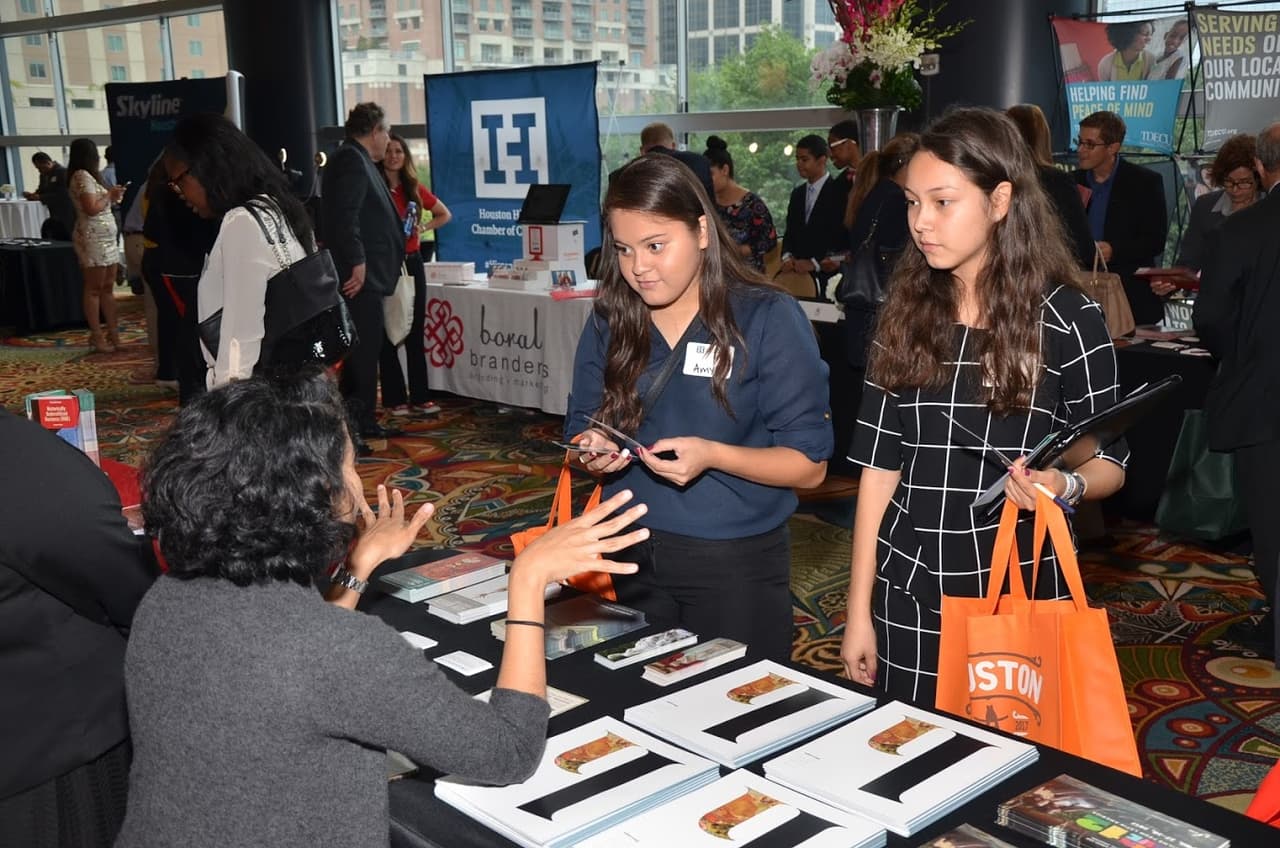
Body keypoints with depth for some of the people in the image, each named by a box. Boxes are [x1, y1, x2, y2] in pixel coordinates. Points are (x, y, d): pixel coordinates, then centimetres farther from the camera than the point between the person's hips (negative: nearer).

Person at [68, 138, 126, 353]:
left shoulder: (88, 176, 19)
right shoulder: (82, 176, -12)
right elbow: (92, 208, -20)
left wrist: (111, 196, 8)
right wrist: (109, 195, -7)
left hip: (105, 238, 10)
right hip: (92, 239, -10)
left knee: (108, 287, 9)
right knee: (94, 289, -5)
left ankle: (113, 333, 12)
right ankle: (97, 337, -2)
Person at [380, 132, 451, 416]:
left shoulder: (414, 189, 9)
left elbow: (445, 214, 20)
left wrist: (422, 229, 7)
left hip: (412, 262, 4)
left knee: (415, 331, 7)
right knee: (387, 333, 2)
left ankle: (420, 395, 13)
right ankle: (394, 398, 7)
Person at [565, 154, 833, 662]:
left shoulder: (768, 318, -11)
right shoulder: (609, 322, 1)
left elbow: (810, 463, -10)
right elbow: (581, 429, 7)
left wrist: (713, 454, -25)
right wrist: (591, 450, -16)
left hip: (736, 564, -3)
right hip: (631, 557, 4)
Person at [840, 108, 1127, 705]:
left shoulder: (1066, 319, -6)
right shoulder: (906, 313, 3)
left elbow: (1109, 460, 2)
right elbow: (880, 464, 3)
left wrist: (1065, 485, -23)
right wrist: (859, 612, 2)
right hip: (907, 593, 3)